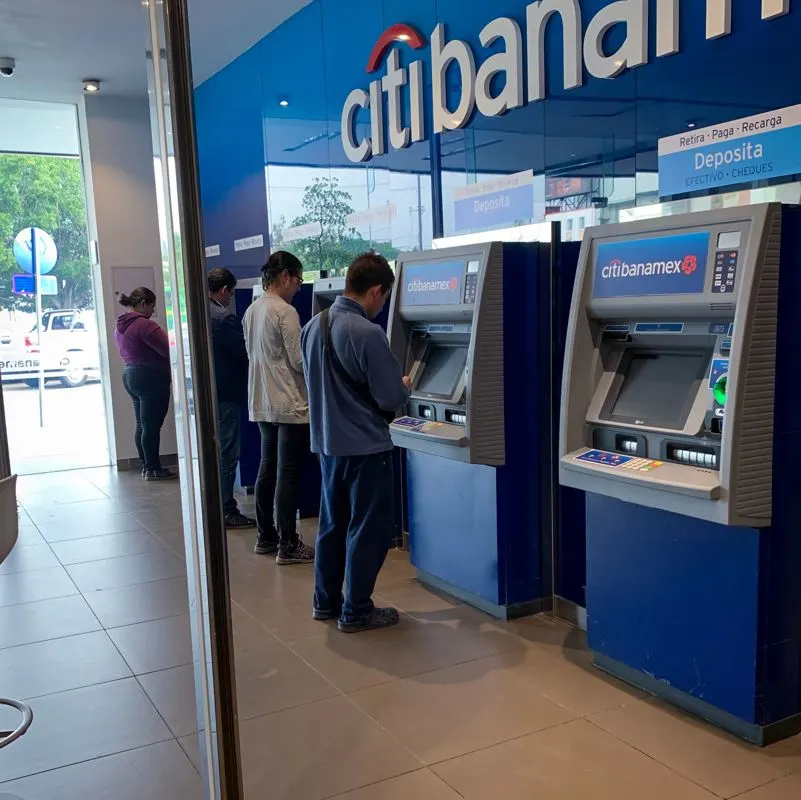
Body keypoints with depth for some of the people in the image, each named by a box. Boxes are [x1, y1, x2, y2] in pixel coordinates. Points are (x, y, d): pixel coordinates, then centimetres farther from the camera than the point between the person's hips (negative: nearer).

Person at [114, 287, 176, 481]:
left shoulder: (120, 326, 12)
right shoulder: (145, 325, -18)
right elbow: (167, 350, -19)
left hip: (129, 375, 10)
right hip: (151, 378, -10)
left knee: (141, 425, 13)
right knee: (152, 425, -4)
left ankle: (146, 466, 19)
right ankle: (153, 469, 1)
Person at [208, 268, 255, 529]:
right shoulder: (224, 318, -19)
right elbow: (243, 353, -16)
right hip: (225, 393, -9)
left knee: (215, 451, 17)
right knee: (227, 454, -3)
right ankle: (226, 512, 3)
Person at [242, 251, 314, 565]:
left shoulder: (251, 311, 10)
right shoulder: (285, 312, -16)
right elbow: (299, 361, -15)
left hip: (262, 403, 9)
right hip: (289, 404, -9)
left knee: (267, 469, 15)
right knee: (288, 475, -3)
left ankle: (265, 537, 24)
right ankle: (288, 546, 3)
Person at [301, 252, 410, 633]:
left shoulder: (313, 326, 3)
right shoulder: (367, 333, -21)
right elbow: (391, 397, -16)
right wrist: (404, 386, 5)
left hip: (328, 442, 8)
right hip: (365, 446, -8)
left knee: (333, 524, 18)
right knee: (368, 529, 5)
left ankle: (326, 602, 28)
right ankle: (356, 611, 13)